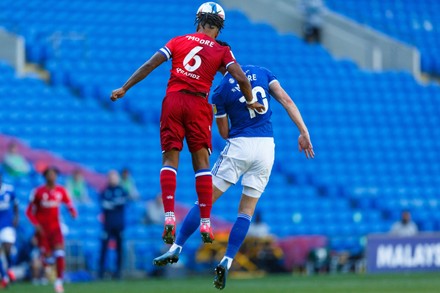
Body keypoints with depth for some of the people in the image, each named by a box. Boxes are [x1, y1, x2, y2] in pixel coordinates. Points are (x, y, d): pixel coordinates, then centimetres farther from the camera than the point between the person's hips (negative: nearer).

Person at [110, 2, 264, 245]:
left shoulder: (178, 41, 11)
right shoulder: (221, 51, 8)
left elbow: (149, 65, 4)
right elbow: (241, 78, -3)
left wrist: (124, 89, 8)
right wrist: (250, 102, 15)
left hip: (173, 100, 1)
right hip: (198, 104, -1)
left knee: (170, 159, 5)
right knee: (201, 162, 7)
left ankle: (169, 216, -10)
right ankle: (205, 222, 2)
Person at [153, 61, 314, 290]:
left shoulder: (221, 92, -2)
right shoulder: (262, 73, 6)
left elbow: (224, 133, 7)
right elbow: (286, 101, -1)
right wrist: (304, 132, -2)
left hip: (239, 146, -3)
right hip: (266, 146, 3)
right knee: (247, 211, 7)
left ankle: (176, 248, 2)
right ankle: (227, 262, -4)